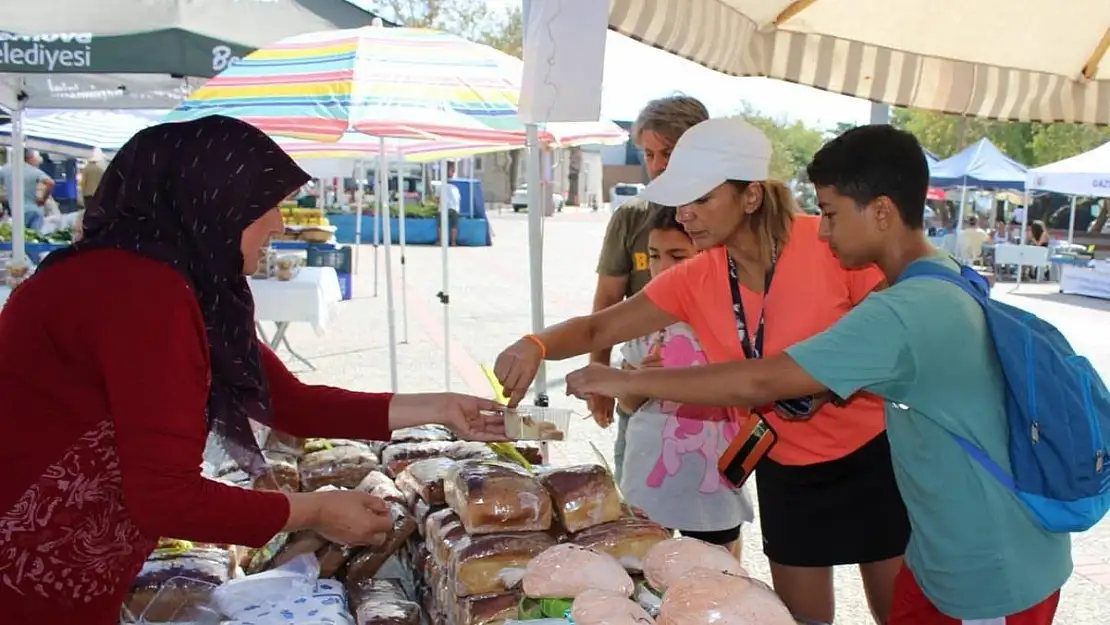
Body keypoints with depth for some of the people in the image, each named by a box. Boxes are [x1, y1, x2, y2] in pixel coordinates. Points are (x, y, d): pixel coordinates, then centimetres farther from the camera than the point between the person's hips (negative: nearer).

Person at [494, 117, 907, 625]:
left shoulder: (831, 243, -20)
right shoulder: (694, 282, -7)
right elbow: (599, 329, -7)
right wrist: (536, 345, -28)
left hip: (870, 455, -3)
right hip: (786, 471, 4)